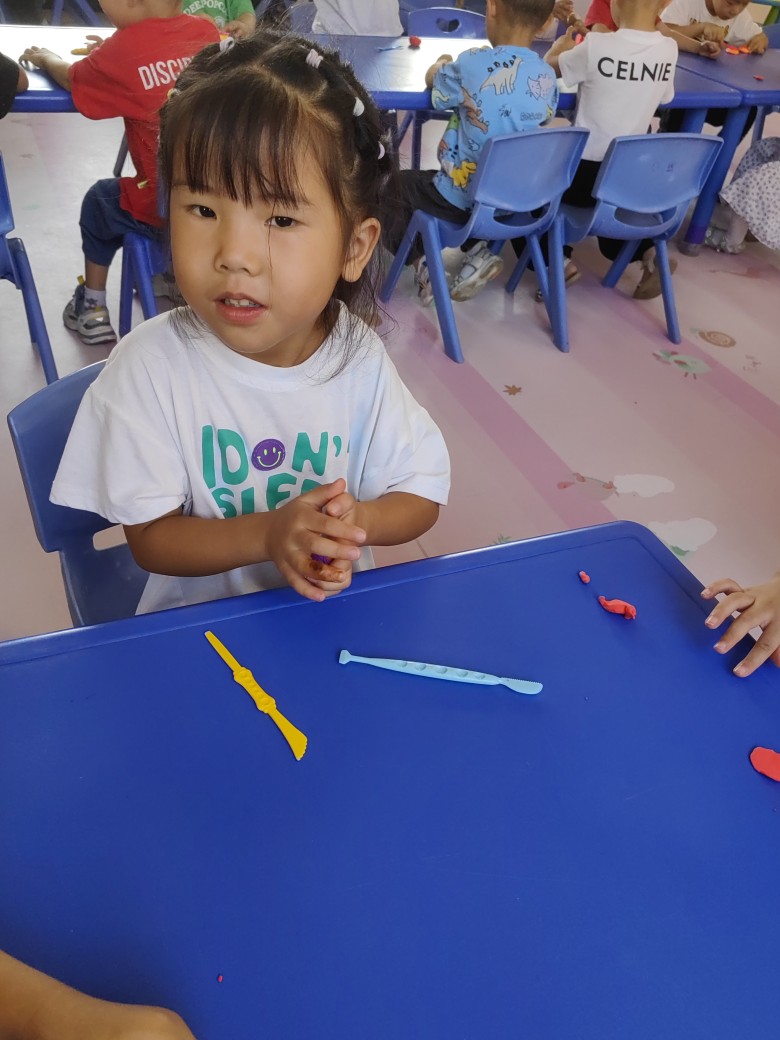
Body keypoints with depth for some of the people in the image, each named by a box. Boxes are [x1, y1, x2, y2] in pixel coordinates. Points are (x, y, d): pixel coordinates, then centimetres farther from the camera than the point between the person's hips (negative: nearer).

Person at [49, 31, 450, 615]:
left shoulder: (359, 359, -12)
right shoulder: (152, 366, -17)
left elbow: (423, 492, -2)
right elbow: (149, 536, -11)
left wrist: (356, 520, -22)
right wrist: (267, 534, -26)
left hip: (334, 612, 2)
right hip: (197, 620, -1)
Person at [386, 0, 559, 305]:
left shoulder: (472, 63, -17)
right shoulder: (548, 79, -4)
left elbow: (432, 81, 3)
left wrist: (441, 64, 25)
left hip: (462, 197, -5)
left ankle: (423, 264, 3)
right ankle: (477, 250, 12)